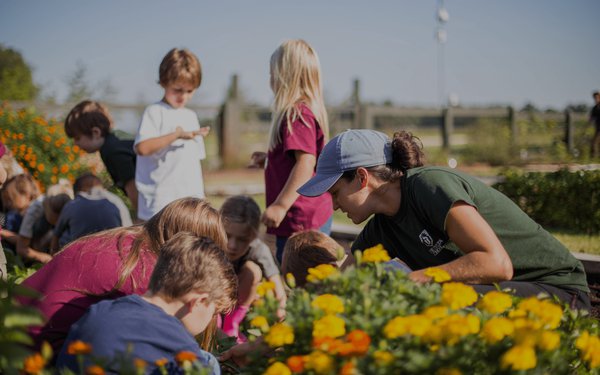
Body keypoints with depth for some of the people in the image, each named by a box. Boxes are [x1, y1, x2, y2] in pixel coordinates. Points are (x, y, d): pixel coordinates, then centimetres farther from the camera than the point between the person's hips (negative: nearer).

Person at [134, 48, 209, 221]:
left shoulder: (191, 116, 18)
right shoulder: (154, 112, -3)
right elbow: (142, 148, -19)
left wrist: (201, 197, 17)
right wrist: (177, 134, -20)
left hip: (191, 199, 6)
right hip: (162, 199, -6)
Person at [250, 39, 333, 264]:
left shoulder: (297, 113, -16)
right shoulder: (312, 109, 15)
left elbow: (306, 163, -25)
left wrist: (281, 205, -27)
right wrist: (268, 158, 28)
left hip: (300, 221, -10)